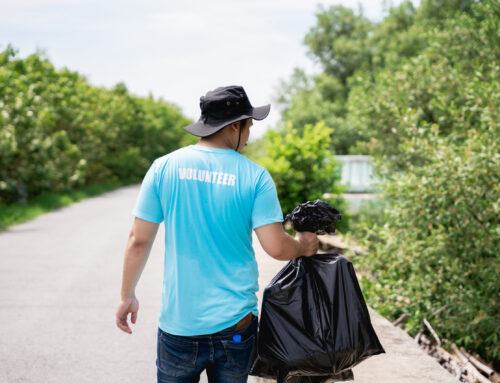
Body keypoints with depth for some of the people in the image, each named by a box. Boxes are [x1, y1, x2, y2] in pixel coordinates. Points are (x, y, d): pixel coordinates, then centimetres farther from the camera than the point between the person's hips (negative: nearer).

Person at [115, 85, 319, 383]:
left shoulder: (163, 167, -3)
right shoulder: (255, 177, -7)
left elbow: (139, 241, -1)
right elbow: (276, 247, -11)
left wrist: (128, 295, 11)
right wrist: (302, 246, 11)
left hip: (179, 322, 1)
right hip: (235, 323, 0)